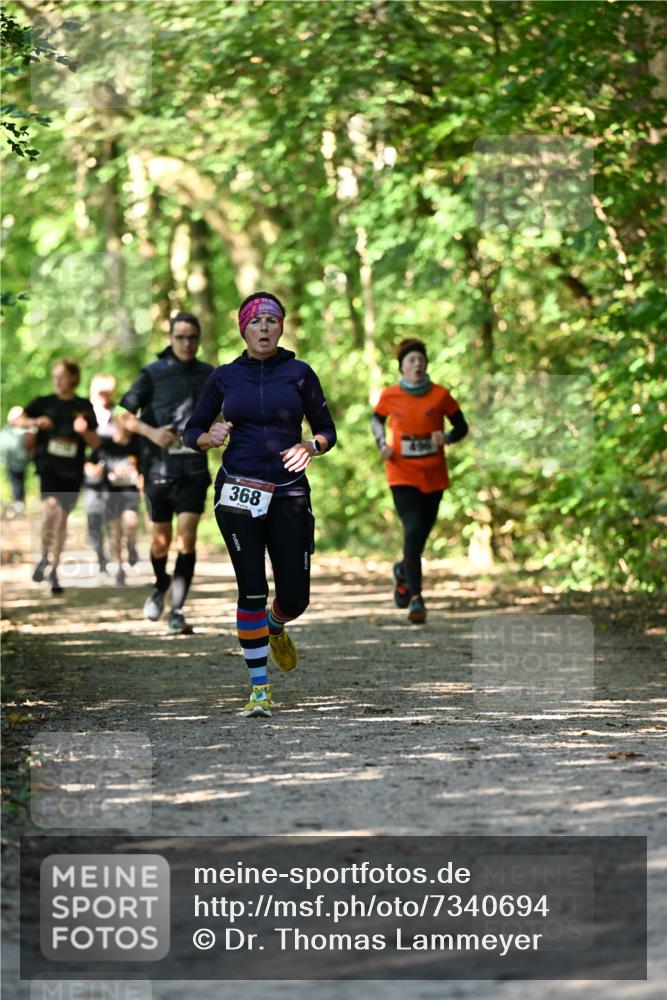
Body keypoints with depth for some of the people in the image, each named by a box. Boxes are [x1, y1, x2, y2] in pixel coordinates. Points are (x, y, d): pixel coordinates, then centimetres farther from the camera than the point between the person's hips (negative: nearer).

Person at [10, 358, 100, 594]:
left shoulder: (84, 407, 8)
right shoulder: (44, 403, 6)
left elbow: (96, 443, 9)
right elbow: (16, 420, 0)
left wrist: (84, 431, -11)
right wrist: (35, 422, -18)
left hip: (72, 471, 2)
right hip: (48, 465, -2)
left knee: (62, 517, 5)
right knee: (50, 507, -24)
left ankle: (54, 569, 18)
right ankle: (44, 556, -4)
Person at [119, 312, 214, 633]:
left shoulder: (208, 375, 7)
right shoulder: (153, 374, -2)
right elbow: (124, 415, -5)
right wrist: (151, 431, -21)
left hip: (193, 471, 1)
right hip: (159, 470, -1)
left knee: (187, 537, -13)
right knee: (161, 539, 9)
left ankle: (177, 611, -11)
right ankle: (160, 585, 41)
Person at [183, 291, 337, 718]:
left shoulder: (299, 373, 4)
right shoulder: (225, 377, 5)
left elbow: (327, 432, 6)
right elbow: (192, 431, 11)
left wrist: (309, 447, -15)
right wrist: (210, 437, -11)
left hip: (289, 494, 1)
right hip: (238, 492, 0)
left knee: (295, 597, 0)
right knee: (252, 589, -9)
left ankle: (275, 627, 38)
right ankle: (260, 689, -1)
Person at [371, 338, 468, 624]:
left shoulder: (441, 395, -5)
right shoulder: (390, 396, -4)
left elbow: (461, 426, 4)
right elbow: (377, 419, 16)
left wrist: (447, 437, -17)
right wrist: (382, 443, -3)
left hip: (433, 477, 2)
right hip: (402, 476, -2)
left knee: (420, 534, 12)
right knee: (413, 529, -20)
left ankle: (403, 571, 46)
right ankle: (415, 598, -19)